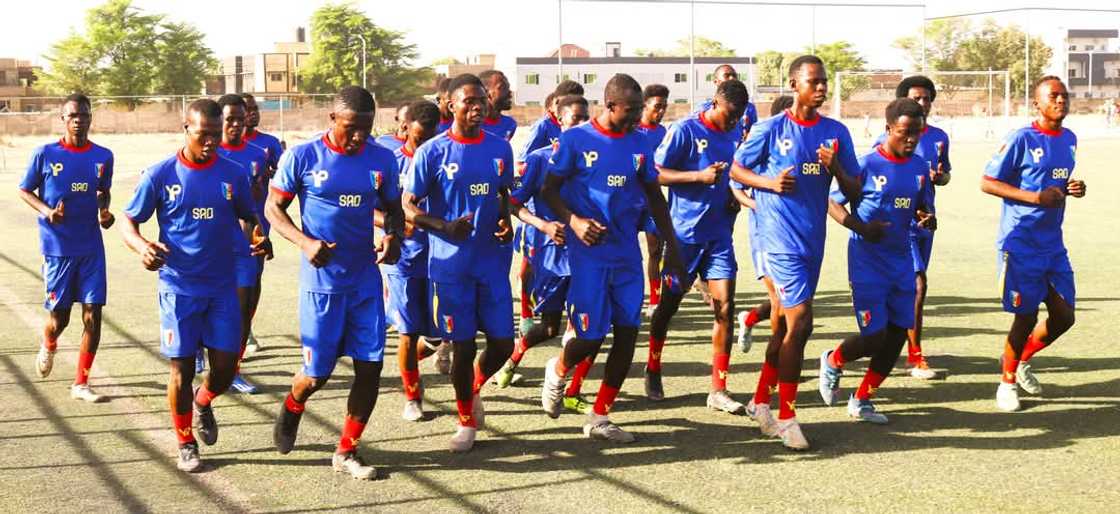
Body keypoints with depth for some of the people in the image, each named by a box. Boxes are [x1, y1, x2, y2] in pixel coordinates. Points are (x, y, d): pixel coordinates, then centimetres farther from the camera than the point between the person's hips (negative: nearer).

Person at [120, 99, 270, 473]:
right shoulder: (161, 174, -6)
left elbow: (250, 217, 13)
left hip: (223, 287, 2)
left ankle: (203, 404, 35)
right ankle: (186, 443, 22)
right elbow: (128, 221, 0)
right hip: (179, 288, -2)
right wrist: (142, 246, -22)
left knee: (225, 366, 0)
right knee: (182, 368, 3)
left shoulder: (233, 174, 0)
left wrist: (261, 238, -10)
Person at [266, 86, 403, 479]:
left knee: (370, 367, 0)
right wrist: (305, 242, -19)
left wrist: (393, 235, -10)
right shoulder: (302, 158, -10)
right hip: (321, 281, -3)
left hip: (366, 280, 3)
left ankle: (346, 452, 17)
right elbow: (273, 208, -2)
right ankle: (292, 407, 37)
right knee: (317, 373, 1)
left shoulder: (382, 160, 0)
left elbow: (393, 208, 13)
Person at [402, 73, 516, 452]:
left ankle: (475, 387, 35)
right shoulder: (432, 152, -7)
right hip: (451, 264, -4)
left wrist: (506, 222, -2)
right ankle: (467, 419, 23)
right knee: (462, 346, 2)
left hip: (493, 261, 4)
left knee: (503, 343, 3)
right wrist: (446, 227, -21)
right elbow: (408, 207, -5)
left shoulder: (500, 148, 6)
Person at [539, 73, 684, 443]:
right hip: (589, 251, -5)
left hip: (627, 252, 5)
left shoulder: (638, 143, 8)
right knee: (591, 336, -8)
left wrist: (672, 245, 14)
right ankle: (558, 371, 28)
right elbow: (550, 190, -2)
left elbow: (654, 195, 17)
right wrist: (573, 221, -20)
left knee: (628, 332, 0)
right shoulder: (575, 139, -5)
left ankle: (599, 418, 12)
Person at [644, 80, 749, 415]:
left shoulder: (735, 135, 7)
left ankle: (718, 390, 0)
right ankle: (653, 372, 31)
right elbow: (656, 173, -12)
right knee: (669, 304, 10)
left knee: (725, 308, -4)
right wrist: (700, 176, -23)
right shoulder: (685, 131, -10)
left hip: (719, 235, 5)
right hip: (684, 233, -4)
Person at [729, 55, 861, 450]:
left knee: (785, 322, 13)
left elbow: (854, 192, 8)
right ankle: (786, 417, -2)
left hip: (813, 240, 5)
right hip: (779, 237, -5)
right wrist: (770, 182, -13)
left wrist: (836, 168, -12)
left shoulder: (836, 133, 7)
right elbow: (737, 170, 4)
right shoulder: (771, 129, -4)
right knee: (799, 321, -12)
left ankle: (761, 402, 29)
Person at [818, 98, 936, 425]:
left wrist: (927, 220, -6)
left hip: (901, 260, 6)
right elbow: (833, 203, -6)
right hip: (867, 261, -6)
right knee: (874, 335, -9)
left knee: (898, 334, 5)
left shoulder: (920, 167, 6)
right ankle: (833, 361, 24)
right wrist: (860, 227, -23)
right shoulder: (867, 165, -12)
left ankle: (861, 400, 20)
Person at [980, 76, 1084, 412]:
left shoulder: (1070, 139, 10)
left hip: (1054, 245, 7)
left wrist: (1074, 189, 1)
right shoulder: (1021, 139, -12)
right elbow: (987, 183, -12)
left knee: (1064, 316, 7)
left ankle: (1022, 360, 32)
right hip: (1021, 245, -7)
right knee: (1026, 316, -2)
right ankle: (1008, 380, 19)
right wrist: (1036, 197, -21)